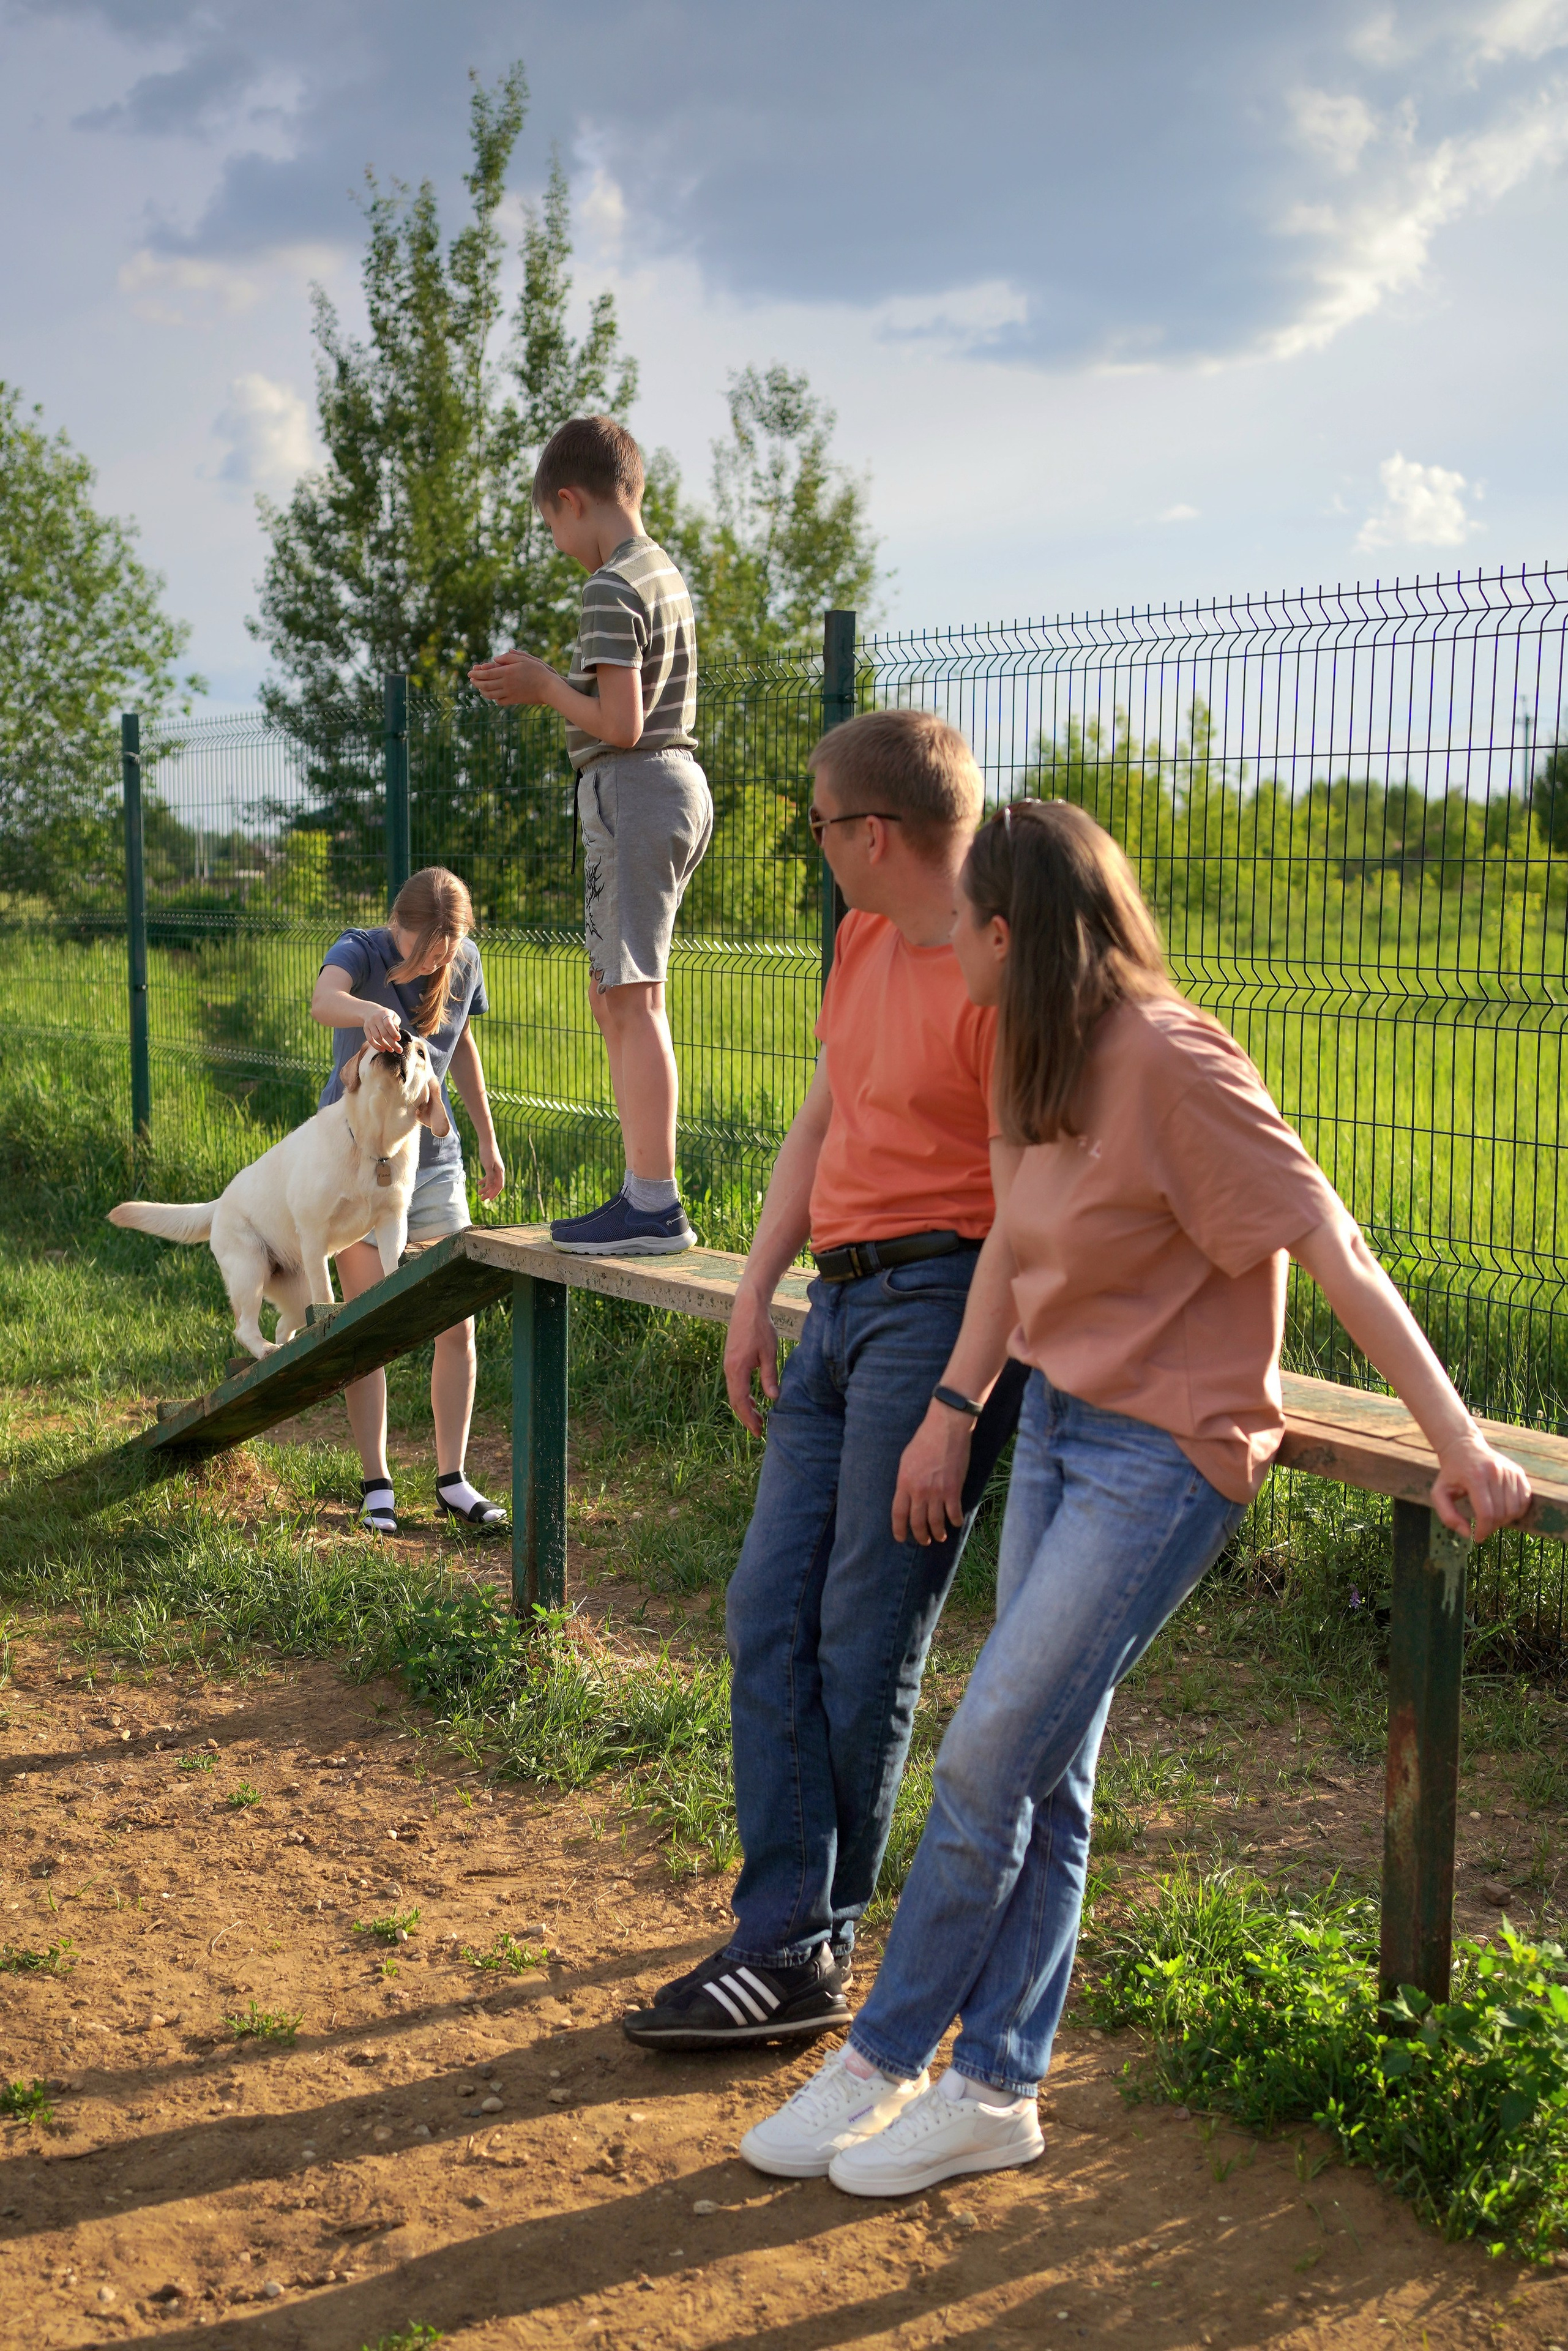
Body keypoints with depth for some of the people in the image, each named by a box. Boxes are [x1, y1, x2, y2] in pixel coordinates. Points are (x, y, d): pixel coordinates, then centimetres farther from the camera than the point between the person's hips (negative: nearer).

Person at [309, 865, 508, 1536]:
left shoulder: (465, 961, -2)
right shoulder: (359, 951, -16)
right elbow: (323, 1001, -40)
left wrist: (488, 1140, 20)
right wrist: (367, 1012, -62)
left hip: (433, 1157, 4)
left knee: (457, 1326, 0)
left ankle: (452, 1481, 11)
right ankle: (376, 1487, 8)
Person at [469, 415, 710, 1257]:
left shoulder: (611, 589, -13)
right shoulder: (665, 573, 16)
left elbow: (620, 726, -19)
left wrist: (544, 686, -6)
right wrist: (547, 681, 17)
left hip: (632, 792, -10)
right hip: (677, 784, 10)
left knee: (634, 998, -10)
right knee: (612, 996, 14)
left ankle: (656, 1206, -10)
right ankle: (643, 1190, 17)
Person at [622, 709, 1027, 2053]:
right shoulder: (866, 939, 13)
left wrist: (960, 1401, -20)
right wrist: (756, 1292, 15)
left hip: (938, 1306, -9)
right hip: (842, 1307, 9)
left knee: (863, 1641, -2)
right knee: (771, 1616, 5)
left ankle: (816, 1937, 14)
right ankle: (787, 1949, 9)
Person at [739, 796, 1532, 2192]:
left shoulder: (1171, 1061, -20)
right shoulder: (1043, 1065, 7)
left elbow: (1333, 1249, -22)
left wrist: (1457, 1439, -24)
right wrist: (948, 1418, 16)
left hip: (1163, 1454, -8)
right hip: (1059, 1425, 8)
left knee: (986, 1762, -4)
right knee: (1046, 1778, 10)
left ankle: (883, 2063, 12)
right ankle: (996, 2093, 19)